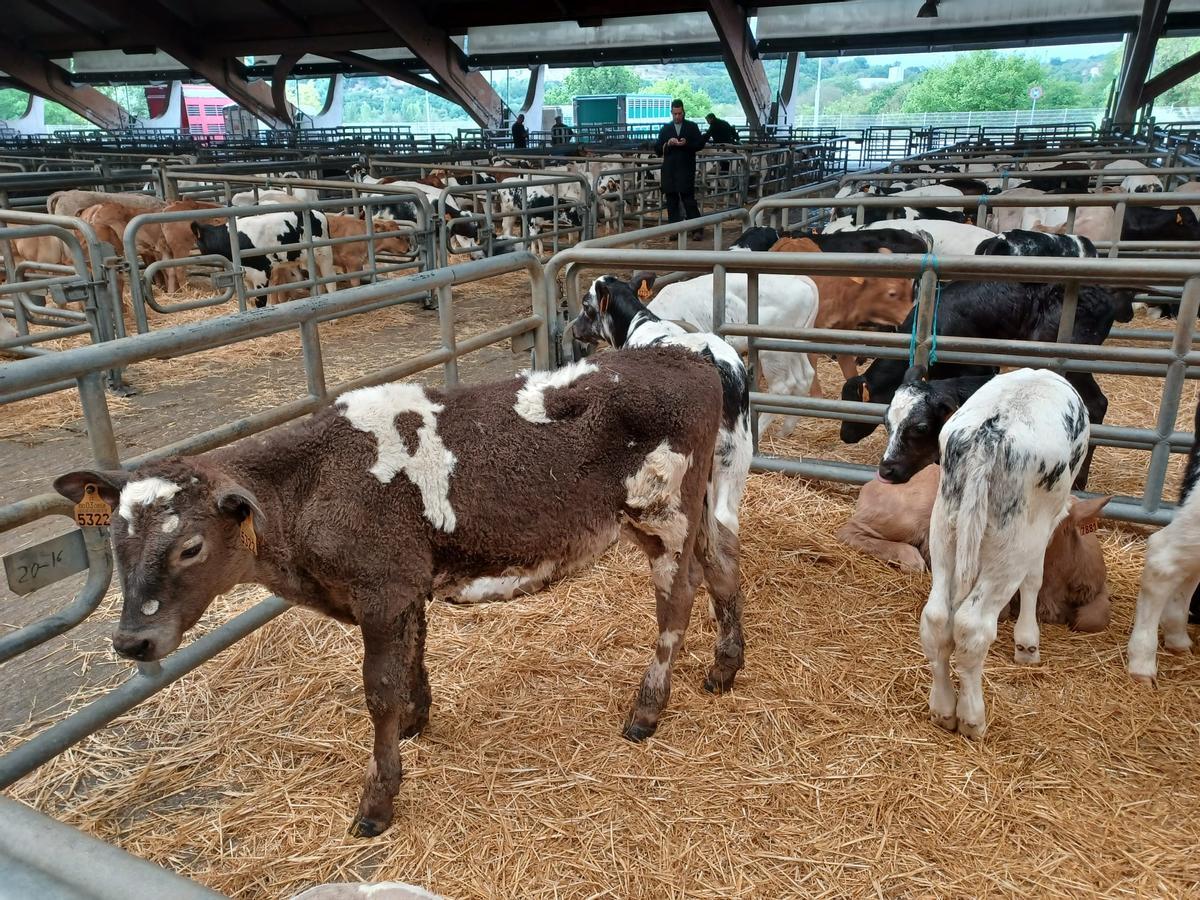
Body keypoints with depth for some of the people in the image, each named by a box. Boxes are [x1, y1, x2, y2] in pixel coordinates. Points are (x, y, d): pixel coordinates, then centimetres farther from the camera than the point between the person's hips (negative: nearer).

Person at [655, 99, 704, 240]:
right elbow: (657, 149, 10)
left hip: (686, 169, -3)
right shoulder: (665, 129, 14)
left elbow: (700, 144, 3)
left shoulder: (692, 127, 9)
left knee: (688, 199, -8)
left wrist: (686, 143, -14)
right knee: (672, 201, 3)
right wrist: (668, 144, -9)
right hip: (669, 170, 3)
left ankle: (697, 229, -5)